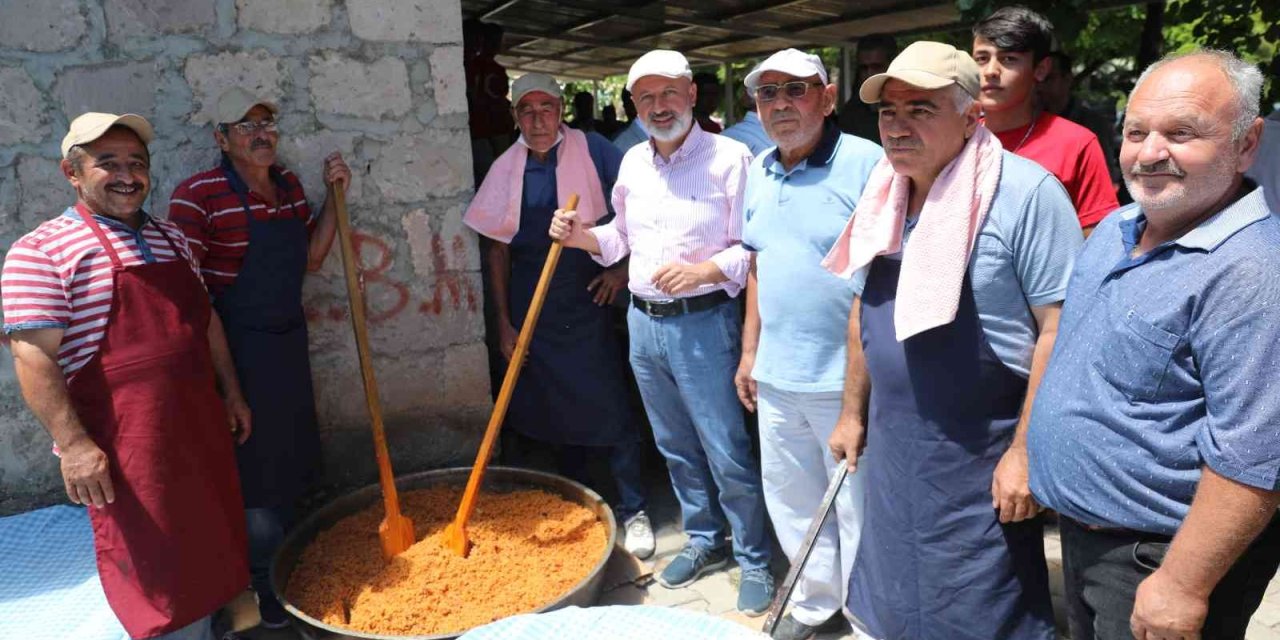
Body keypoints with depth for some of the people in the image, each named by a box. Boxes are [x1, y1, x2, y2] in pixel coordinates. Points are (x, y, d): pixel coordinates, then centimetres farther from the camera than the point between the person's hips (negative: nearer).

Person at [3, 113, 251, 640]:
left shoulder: (170, 237, 12)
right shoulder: (42, 251, -10)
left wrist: (231, 393, 16)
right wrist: (73, 443, -21)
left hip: (199, 422, 7)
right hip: (124, 440, -7)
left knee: (208, 536, 19)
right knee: (153, 565, 3)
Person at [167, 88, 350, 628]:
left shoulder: (288, 184, 6)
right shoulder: (199, 194, -16)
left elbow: (309, 259, 10)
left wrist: (334, 195, 2)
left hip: (289, 340, 7)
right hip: (237, 347, -7)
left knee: (290, 460, 20)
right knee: (253, 466, 5)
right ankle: (264, 587, 25)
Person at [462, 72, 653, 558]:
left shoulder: (592, 151, -6)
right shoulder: (507, 168, 3)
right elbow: (497, 248, 5)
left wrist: (625, 267, -7)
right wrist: (504, 322, 3)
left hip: (587, 299, -3)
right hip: (532, 307, 3)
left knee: (610, 410, 0)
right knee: (554, 410, 13)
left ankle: (632, 511, 17)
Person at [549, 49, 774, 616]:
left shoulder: (729, 158, -10)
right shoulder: (632, 161, 10)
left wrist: (704, 271, -25)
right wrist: (581, 236, 2)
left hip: (703, 324, -6)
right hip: (642, 322, 6)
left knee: (727, 454, 1)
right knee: (677, 448, 17)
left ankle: (753, 562, 21)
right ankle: (703, 540, 36)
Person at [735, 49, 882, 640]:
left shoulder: (867, 163, -12)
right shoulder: (758, 172, 10)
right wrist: (750, 351, 15)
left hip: (847, 378, -7)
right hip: (777, 376, 7)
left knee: (859, 509, 9)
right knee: (792, 501, 20)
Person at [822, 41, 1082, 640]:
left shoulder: (1025, 193, -17)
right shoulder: (883, 197, 4)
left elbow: (1061, 327, -17)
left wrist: (1026, 450, -18)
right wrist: (853, 413, 14)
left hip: (982, 454, -6)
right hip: (891, 444, 7)